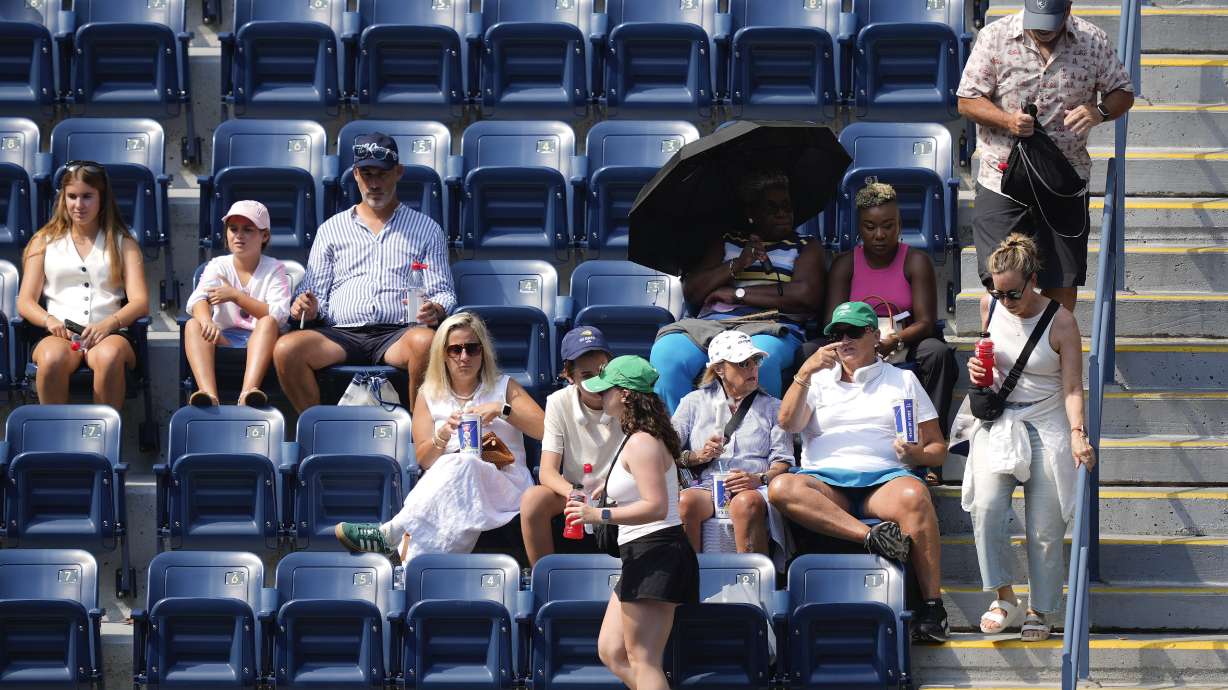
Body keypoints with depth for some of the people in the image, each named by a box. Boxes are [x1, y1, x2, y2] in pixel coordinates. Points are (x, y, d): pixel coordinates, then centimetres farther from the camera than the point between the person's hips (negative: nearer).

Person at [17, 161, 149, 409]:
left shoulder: (123, 244, 18)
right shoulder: (45, 241, 20)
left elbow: (140, 302, 4)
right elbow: (25, 302, 11)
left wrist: (109, 324, -17)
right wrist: (50, 321, -13)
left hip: (108, 334, 0)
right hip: (59, 333, 0)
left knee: (110, 357, -38)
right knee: (52, 359, -38)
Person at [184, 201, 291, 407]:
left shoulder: (274, 269, 6)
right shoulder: (218, 266, 11)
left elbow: (279, 315, -12)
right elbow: (197, 300, -10)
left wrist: (236, 296, -16)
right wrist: (207, 322, -34)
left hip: (258, 341, -2)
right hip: (224, 338, 2)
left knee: (268, 322, -33)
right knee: (193, 325, -27)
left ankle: (249, 390, -54)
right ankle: (208, 394, -50)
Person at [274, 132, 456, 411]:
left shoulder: (426, 229, 19)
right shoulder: (331, 229, 22)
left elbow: (444, 293, 13)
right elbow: (314, 291, 19)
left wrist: (434, 310, -11)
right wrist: (308, 308, -6)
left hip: (397, 333, -1)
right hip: (341, 333, 1)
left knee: (426, 342, -38)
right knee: (286, 349, -29)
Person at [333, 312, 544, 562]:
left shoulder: (503, 387, 15)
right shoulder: (430, 395, 18)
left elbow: (545, 430, 3)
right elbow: (424, 459, 7)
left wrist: (502, 410, -10)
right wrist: (442, 435, -15)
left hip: (506, 488, -1)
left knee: (461, 464, -36)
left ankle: (389, 533, -37)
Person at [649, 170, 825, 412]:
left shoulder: (806, 247, 19)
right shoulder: (727, 243, 27)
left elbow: (807, 295, -1)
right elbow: (691, 292, 15)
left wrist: (737, 294, 0)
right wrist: (737, 264, 1)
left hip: (771, 328, -3)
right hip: (713, 325, 3)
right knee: (666, 352, -31)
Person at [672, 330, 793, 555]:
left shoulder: (772, 408, 22)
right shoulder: (695, 402, 22)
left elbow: (783, 462, 9)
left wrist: (759, 479, -11)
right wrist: (698, 456, -6)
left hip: (754, 490, 0)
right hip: (706, 487, 1)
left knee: (747, 503, -38)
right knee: (684, 501, -35)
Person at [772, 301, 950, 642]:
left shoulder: (903, 380, 22)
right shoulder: (819, 380, 25)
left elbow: (937, 448, 17)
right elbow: (788, 423, 6)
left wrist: (918, 455, -7)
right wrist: (804, 373, -5)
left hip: (884, 478, -2)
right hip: (825, 482, 2)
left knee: (914, 495, -38)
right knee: (781, 488, -32)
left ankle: (932, 607, -37)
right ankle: (871, 535, -44)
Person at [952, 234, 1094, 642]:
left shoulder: (1060, 323, -9)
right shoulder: (990, 306, 2)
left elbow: (1072, 389, -8)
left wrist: (1078, 433, -23)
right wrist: (978, 368, -1)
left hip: (1047, 428, -3)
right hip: (997, 423, 3)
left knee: (1044, 528, -3)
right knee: (986, 507, -20)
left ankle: (1040, 609, 13)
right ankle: (1003, 598, -10)